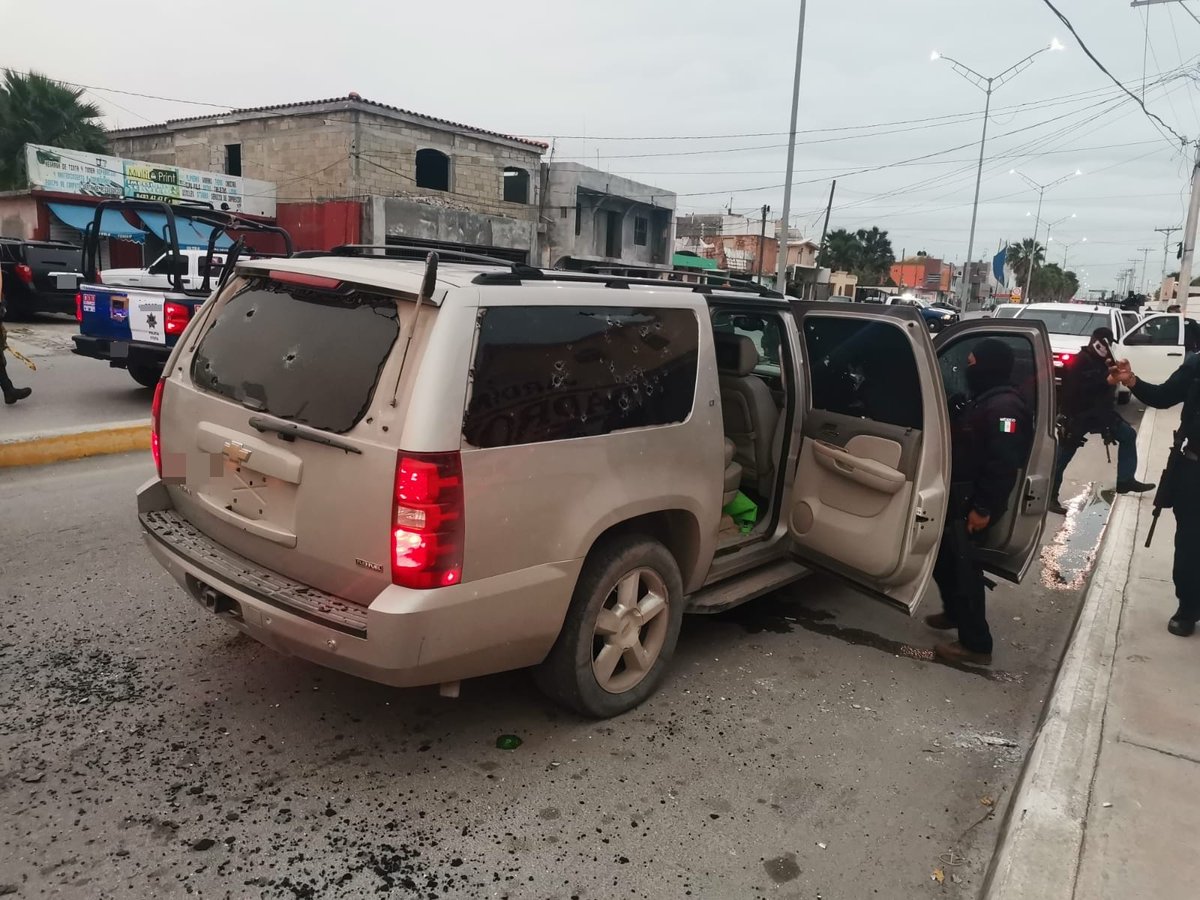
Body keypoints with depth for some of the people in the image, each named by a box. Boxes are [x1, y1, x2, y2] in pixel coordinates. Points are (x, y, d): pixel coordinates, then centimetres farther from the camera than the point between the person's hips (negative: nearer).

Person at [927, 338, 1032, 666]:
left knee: (962, 565, -5)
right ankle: (955, 612, 41)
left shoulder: (1004, 407, -20)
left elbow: (1004, 464, -26)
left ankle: (976, 644, 4)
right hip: (959, 497, 10)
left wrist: (984, 508, -26)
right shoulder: (982, 401, 14)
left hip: (974, 504, -10)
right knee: (944, 556, 22)